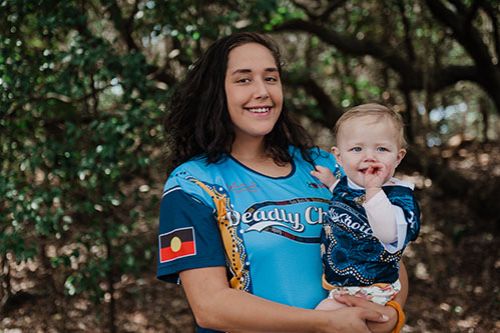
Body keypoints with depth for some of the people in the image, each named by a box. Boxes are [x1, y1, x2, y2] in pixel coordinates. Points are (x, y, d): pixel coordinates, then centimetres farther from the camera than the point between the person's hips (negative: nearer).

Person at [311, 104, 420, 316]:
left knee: (325, 310, -18)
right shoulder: (347, 183, 1)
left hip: (367, 289, -8)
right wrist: (331, 182, 11)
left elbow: (390, 234, -43)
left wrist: (374, 188, -42)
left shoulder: (400, 196, -22)